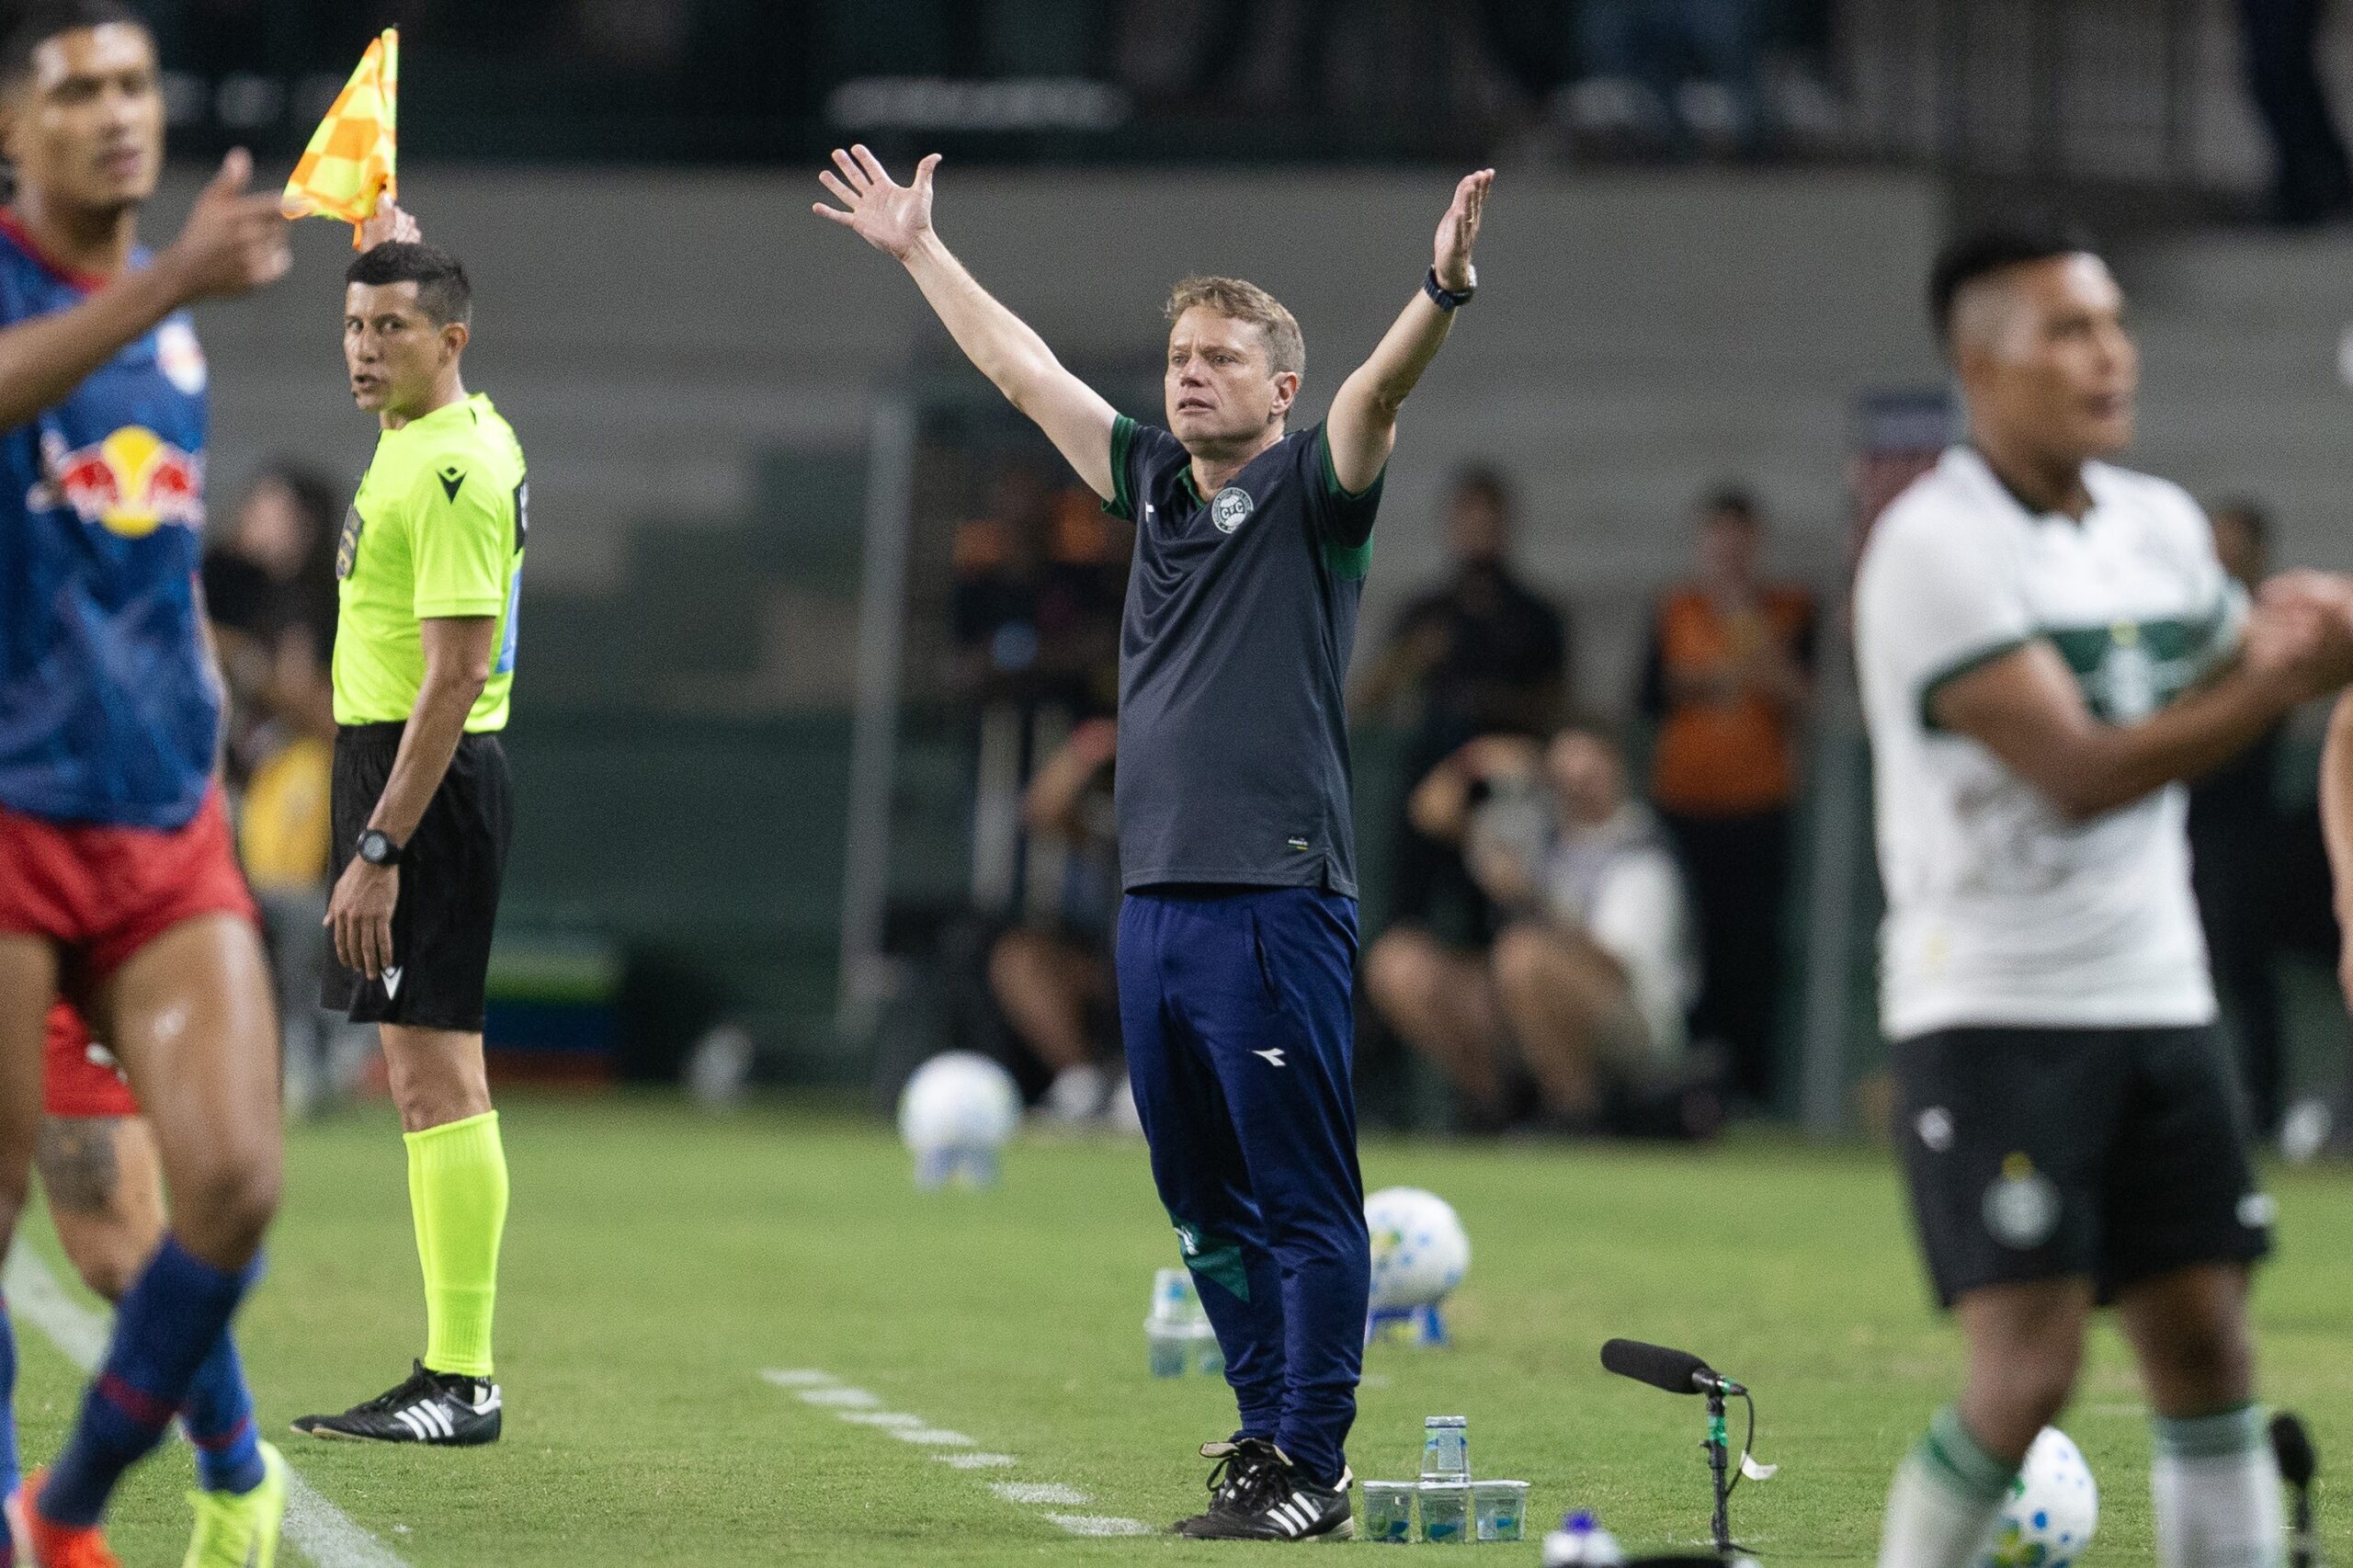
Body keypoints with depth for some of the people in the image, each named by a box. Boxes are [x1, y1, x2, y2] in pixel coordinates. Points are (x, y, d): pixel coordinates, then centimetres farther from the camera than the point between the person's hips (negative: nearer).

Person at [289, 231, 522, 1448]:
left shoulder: (451, 470, -17)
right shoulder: (436, 430, 11)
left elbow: (456, 676, -22)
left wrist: (376, 850, -24)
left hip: (426, 781, -10)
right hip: (394, 766, 10)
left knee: (435, 1074, -11)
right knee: (428, 1076, 10)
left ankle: (463, 1381, -12)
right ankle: (447, 1373, 12)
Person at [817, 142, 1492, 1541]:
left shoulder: (1309, 492, -1)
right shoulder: (1150, 481, 16)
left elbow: (1380, 390, -20)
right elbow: (1023, 367, 25)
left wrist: (1443, 292, -37)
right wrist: (920, 250, 32)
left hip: (1278, 901, -7)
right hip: (1156, 893, 7)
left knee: (1303, 1202, -5)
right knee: (1205, 1201, 13)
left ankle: (1310, 1469, -4)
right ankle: (1269, 1425, 23)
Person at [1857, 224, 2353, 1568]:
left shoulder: (2161, 526, 10)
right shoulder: (1938, 547, -14)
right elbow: (2076, 773, -21)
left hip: (2159, 1001, 7)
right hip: (1994, 1013, -7)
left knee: (2207, 1343, 3)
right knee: (2030, 1368, -12)